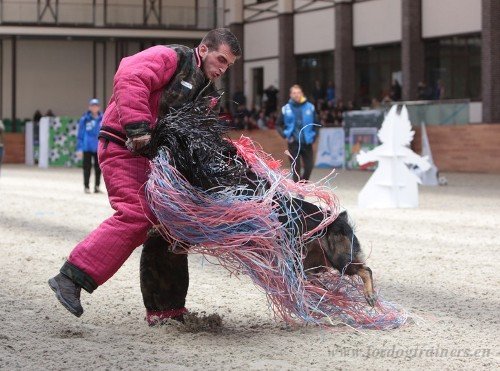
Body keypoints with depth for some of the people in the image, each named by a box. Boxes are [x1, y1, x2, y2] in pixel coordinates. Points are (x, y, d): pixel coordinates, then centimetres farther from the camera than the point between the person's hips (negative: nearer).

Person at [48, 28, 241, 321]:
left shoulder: (202, 89, 20)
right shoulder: (171, 58, -8)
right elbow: (129, 79, -25)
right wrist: (138, 128, -31)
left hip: (153, 156, 10)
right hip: (123, 147, -10)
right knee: (136, 215, -23)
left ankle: (164, 308, 13)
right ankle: (70, 279, -21)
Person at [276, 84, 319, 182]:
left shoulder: (310, 107, 2)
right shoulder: (286, 109, 1)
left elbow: (316, 124, 12)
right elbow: (278, 125, 9)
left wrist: (313, 136, 1)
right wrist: (285, 135, -6)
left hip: (307, 143, 1)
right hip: (293, 143, -1)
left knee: (309, 167, 2)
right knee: (296, 169, -2)